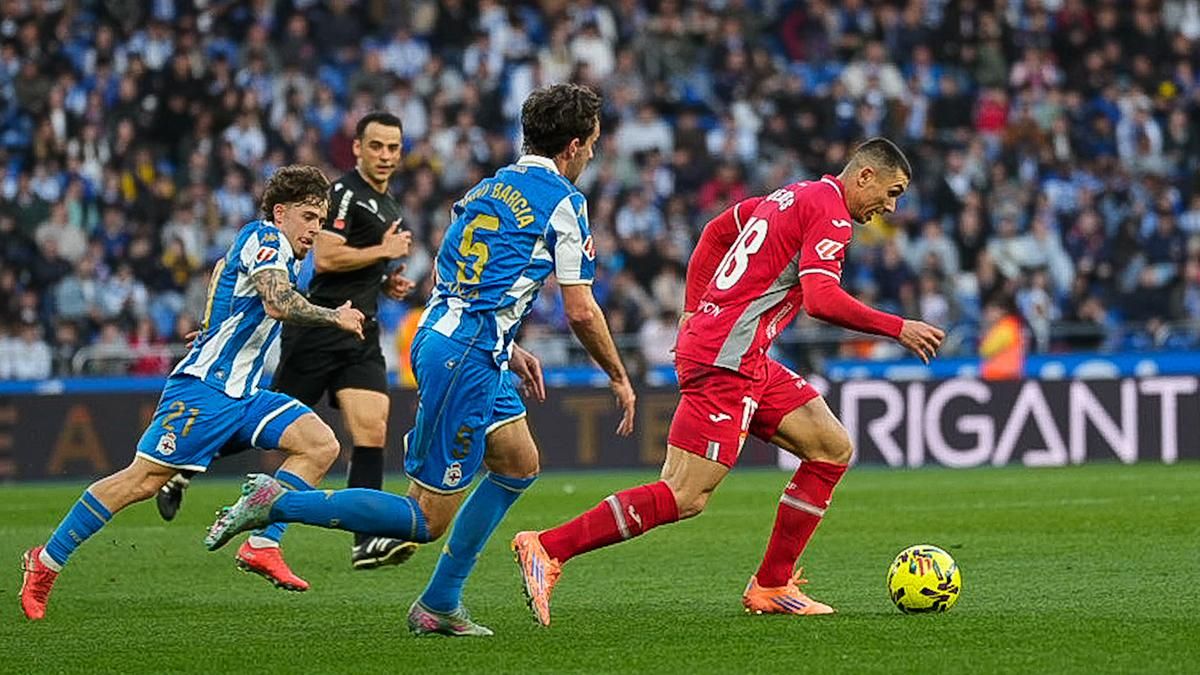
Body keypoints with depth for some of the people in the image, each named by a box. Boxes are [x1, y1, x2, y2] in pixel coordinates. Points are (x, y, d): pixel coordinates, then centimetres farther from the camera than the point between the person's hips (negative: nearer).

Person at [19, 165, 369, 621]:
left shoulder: (280, 256, 19)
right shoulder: (263, 237, -9)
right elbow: (279, 304, -23)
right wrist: (334, 316, -13)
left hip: (242, 395, 10)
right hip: (203, 388, -10)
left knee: (321, 445, -9)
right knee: (144, 479, -11)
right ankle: (45, 562, 0)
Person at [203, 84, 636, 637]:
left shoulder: (489, 189, 18)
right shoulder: (562, 200, -7)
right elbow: (580, 311, -6)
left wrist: (508, 350, 28)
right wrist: (618, 378, 7)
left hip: (436, 337, 10)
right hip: (466, 357, -10)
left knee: (519, 463, 21)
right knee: (428, 519, -5)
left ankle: (439, 605, 20)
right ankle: (275, 504, -10)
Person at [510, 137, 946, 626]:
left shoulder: (792, 196, 19)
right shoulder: (831, 213, -10)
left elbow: (716, 232, 28)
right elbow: (821, 300, -22)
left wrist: (694, 313, 26)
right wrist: (898, 329, -14)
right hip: (725, 362, -10)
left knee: (834, 449, 10)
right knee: (685, 498, -13)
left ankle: (771, 586, 12)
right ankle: (547, 548, -13)